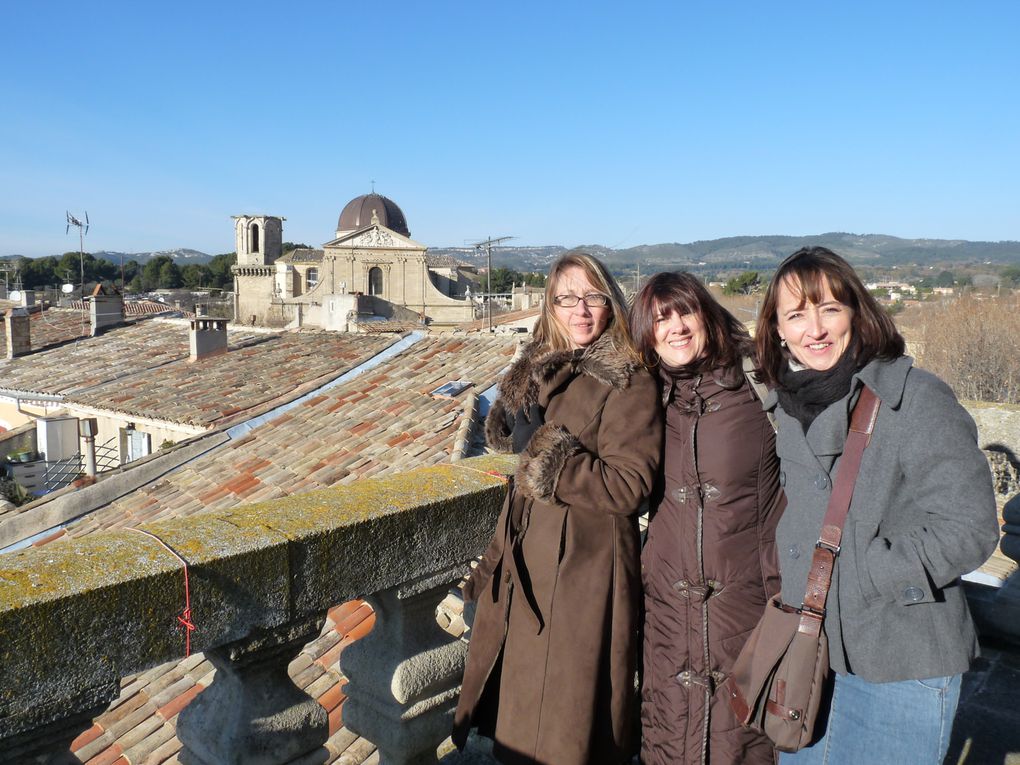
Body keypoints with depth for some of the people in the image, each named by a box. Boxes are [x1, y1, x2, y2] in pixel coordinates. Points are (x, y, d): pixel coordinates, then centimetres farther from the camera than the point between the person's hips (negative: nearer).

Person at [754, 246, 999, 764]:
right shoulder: (792, 406, 4)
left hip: (901, 667, -6)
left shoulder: (918, 400, -17)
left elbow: (967, 529, -18)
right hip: (808, 651, 7)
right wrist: (793, 594, 8)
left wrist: (859, 574, -18)